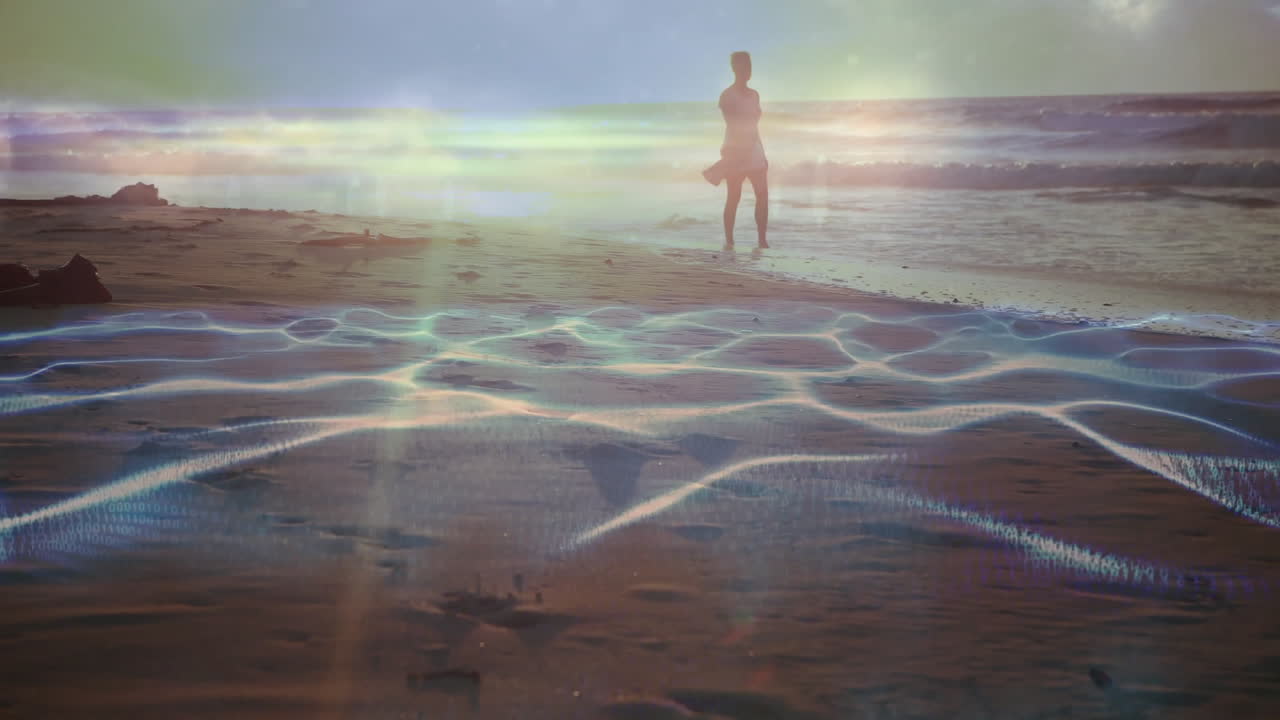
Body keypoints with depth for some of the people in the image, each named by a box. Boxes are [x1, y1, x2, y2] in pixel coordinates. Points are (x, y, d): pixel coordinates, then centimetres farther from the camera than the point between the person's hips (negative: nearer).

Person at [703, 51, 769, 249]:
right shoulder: (727, 95, -5)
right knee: (733, 197, -5)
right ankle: (729, 240, -1)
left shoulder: (754, 95, 14)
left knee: (763, 195, -4)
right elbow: (733, 125, -13)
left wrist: (762, 154, 16)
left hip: (754, 151, 6)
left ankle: (762, 239, -3)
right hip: (735, 152, -6)